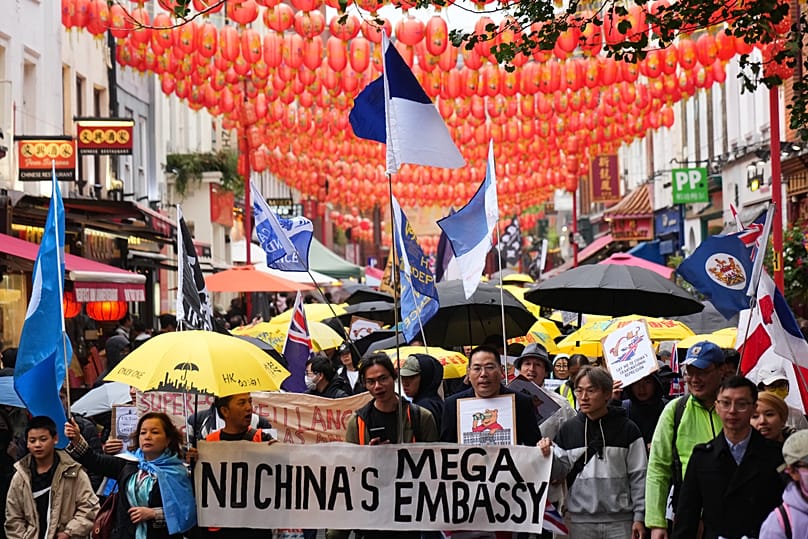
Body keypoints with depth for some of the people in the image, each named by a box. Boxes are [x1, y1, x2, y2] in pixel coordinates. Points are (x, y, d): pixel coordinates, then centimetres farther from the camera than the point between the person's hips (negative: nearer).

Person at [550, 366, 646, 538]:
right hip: (580, 520, 2)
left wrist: (639, 516, -2)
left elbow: (639, 476, 2)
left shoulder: (627, 429, 1)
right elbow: (560, 471, 7)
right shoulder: (568, 429, 7)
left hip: (620, 520, -2)